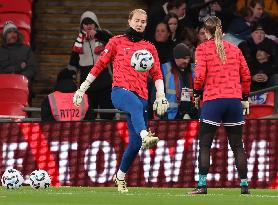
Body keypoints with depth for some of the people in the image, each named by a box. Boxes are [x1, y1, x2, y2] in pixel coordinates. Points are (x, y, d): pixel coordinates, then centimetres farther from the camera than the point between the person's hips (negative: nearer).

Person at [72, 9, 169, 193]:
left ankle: (120, 176, 19)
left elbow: (157, 74, 16)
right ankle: (145, 136, -67)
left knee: (135, 142, -1)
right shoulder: (117, 42, 13)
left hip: (141, 96, 4)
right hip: (120, 91, -4)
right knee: (137, 105, -40)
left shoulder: (150, 48, 20)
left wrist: (161, 96, 1)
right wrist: (82, 88, 11)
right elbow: (100, 65, 14)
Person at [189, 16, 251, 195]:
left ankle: (202, 185, -5)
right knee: (237, 145, 9)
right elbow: (246, 75, 11)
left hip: (213, 100, -3)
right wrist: (245, 98, 20)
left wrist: (196, 93, 6)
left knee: (204, 145, 3)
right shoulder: (234, 49, 11)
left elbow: (200, 75, -10)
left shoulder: (202, 48, 0)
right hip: (234, 99, 3)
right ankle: (244, 185, 7)